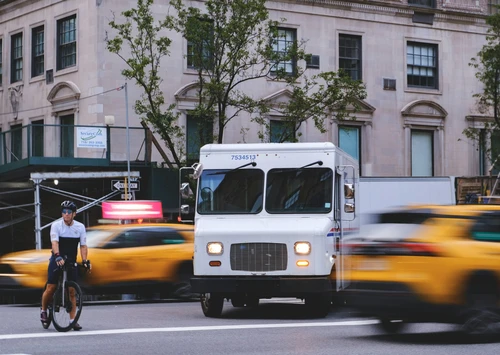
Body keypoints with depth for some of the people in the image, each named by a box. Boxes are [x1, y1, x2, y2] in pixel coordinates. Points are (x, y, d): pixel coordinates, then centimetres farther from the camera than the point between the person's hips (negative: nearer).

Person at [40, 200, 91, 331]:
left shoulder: (80, 227, -1)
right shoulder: (56, 225, -9)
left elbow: (83, 246, -2)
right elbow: (54, 242, -22)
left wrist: (85, 261, -16)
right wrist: (58, 256, -38)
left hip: (71, 261, 2)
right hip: (57, 260, -2)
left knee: (71, 291, -3)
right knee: (50, 288, -7)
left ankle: (73, 320, -1)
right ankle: (43, 310, 19)